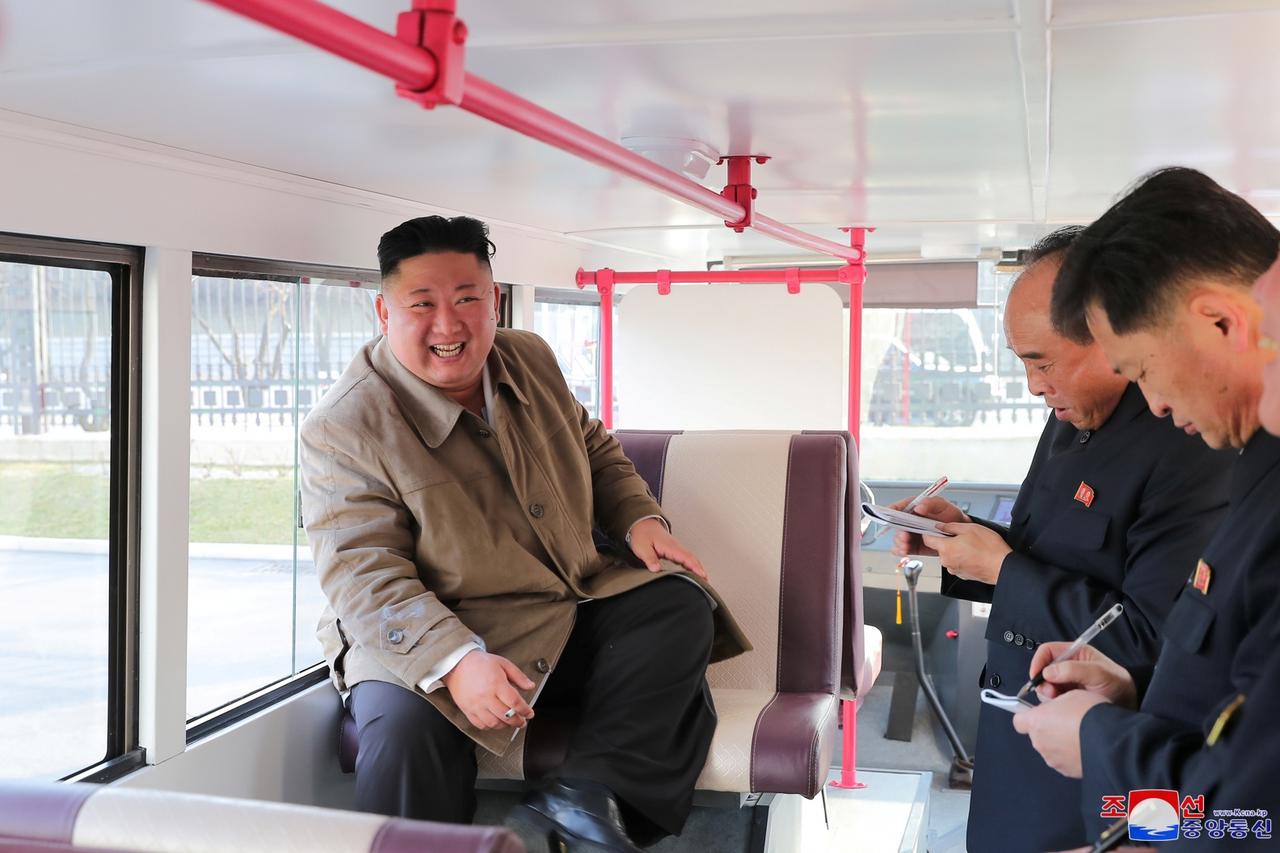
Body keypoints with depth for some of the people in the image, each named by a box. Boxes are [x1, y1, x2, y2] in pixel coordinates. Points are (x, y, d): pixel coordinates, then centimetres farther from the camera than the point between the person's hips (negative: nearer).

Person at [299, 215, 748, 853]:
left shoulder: (531, 360, 5)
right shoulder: (342, 429, -14)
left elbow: (597, 451, 23)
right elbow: (363, 580, -21)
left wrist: (640, 519, 2)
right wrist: (455, 662, -37)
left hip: (574, 616, 6)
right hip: (425, 645, -5)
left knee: (680, 603, -15)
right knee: (404, 728, -35)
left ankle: (582, 796, -26)